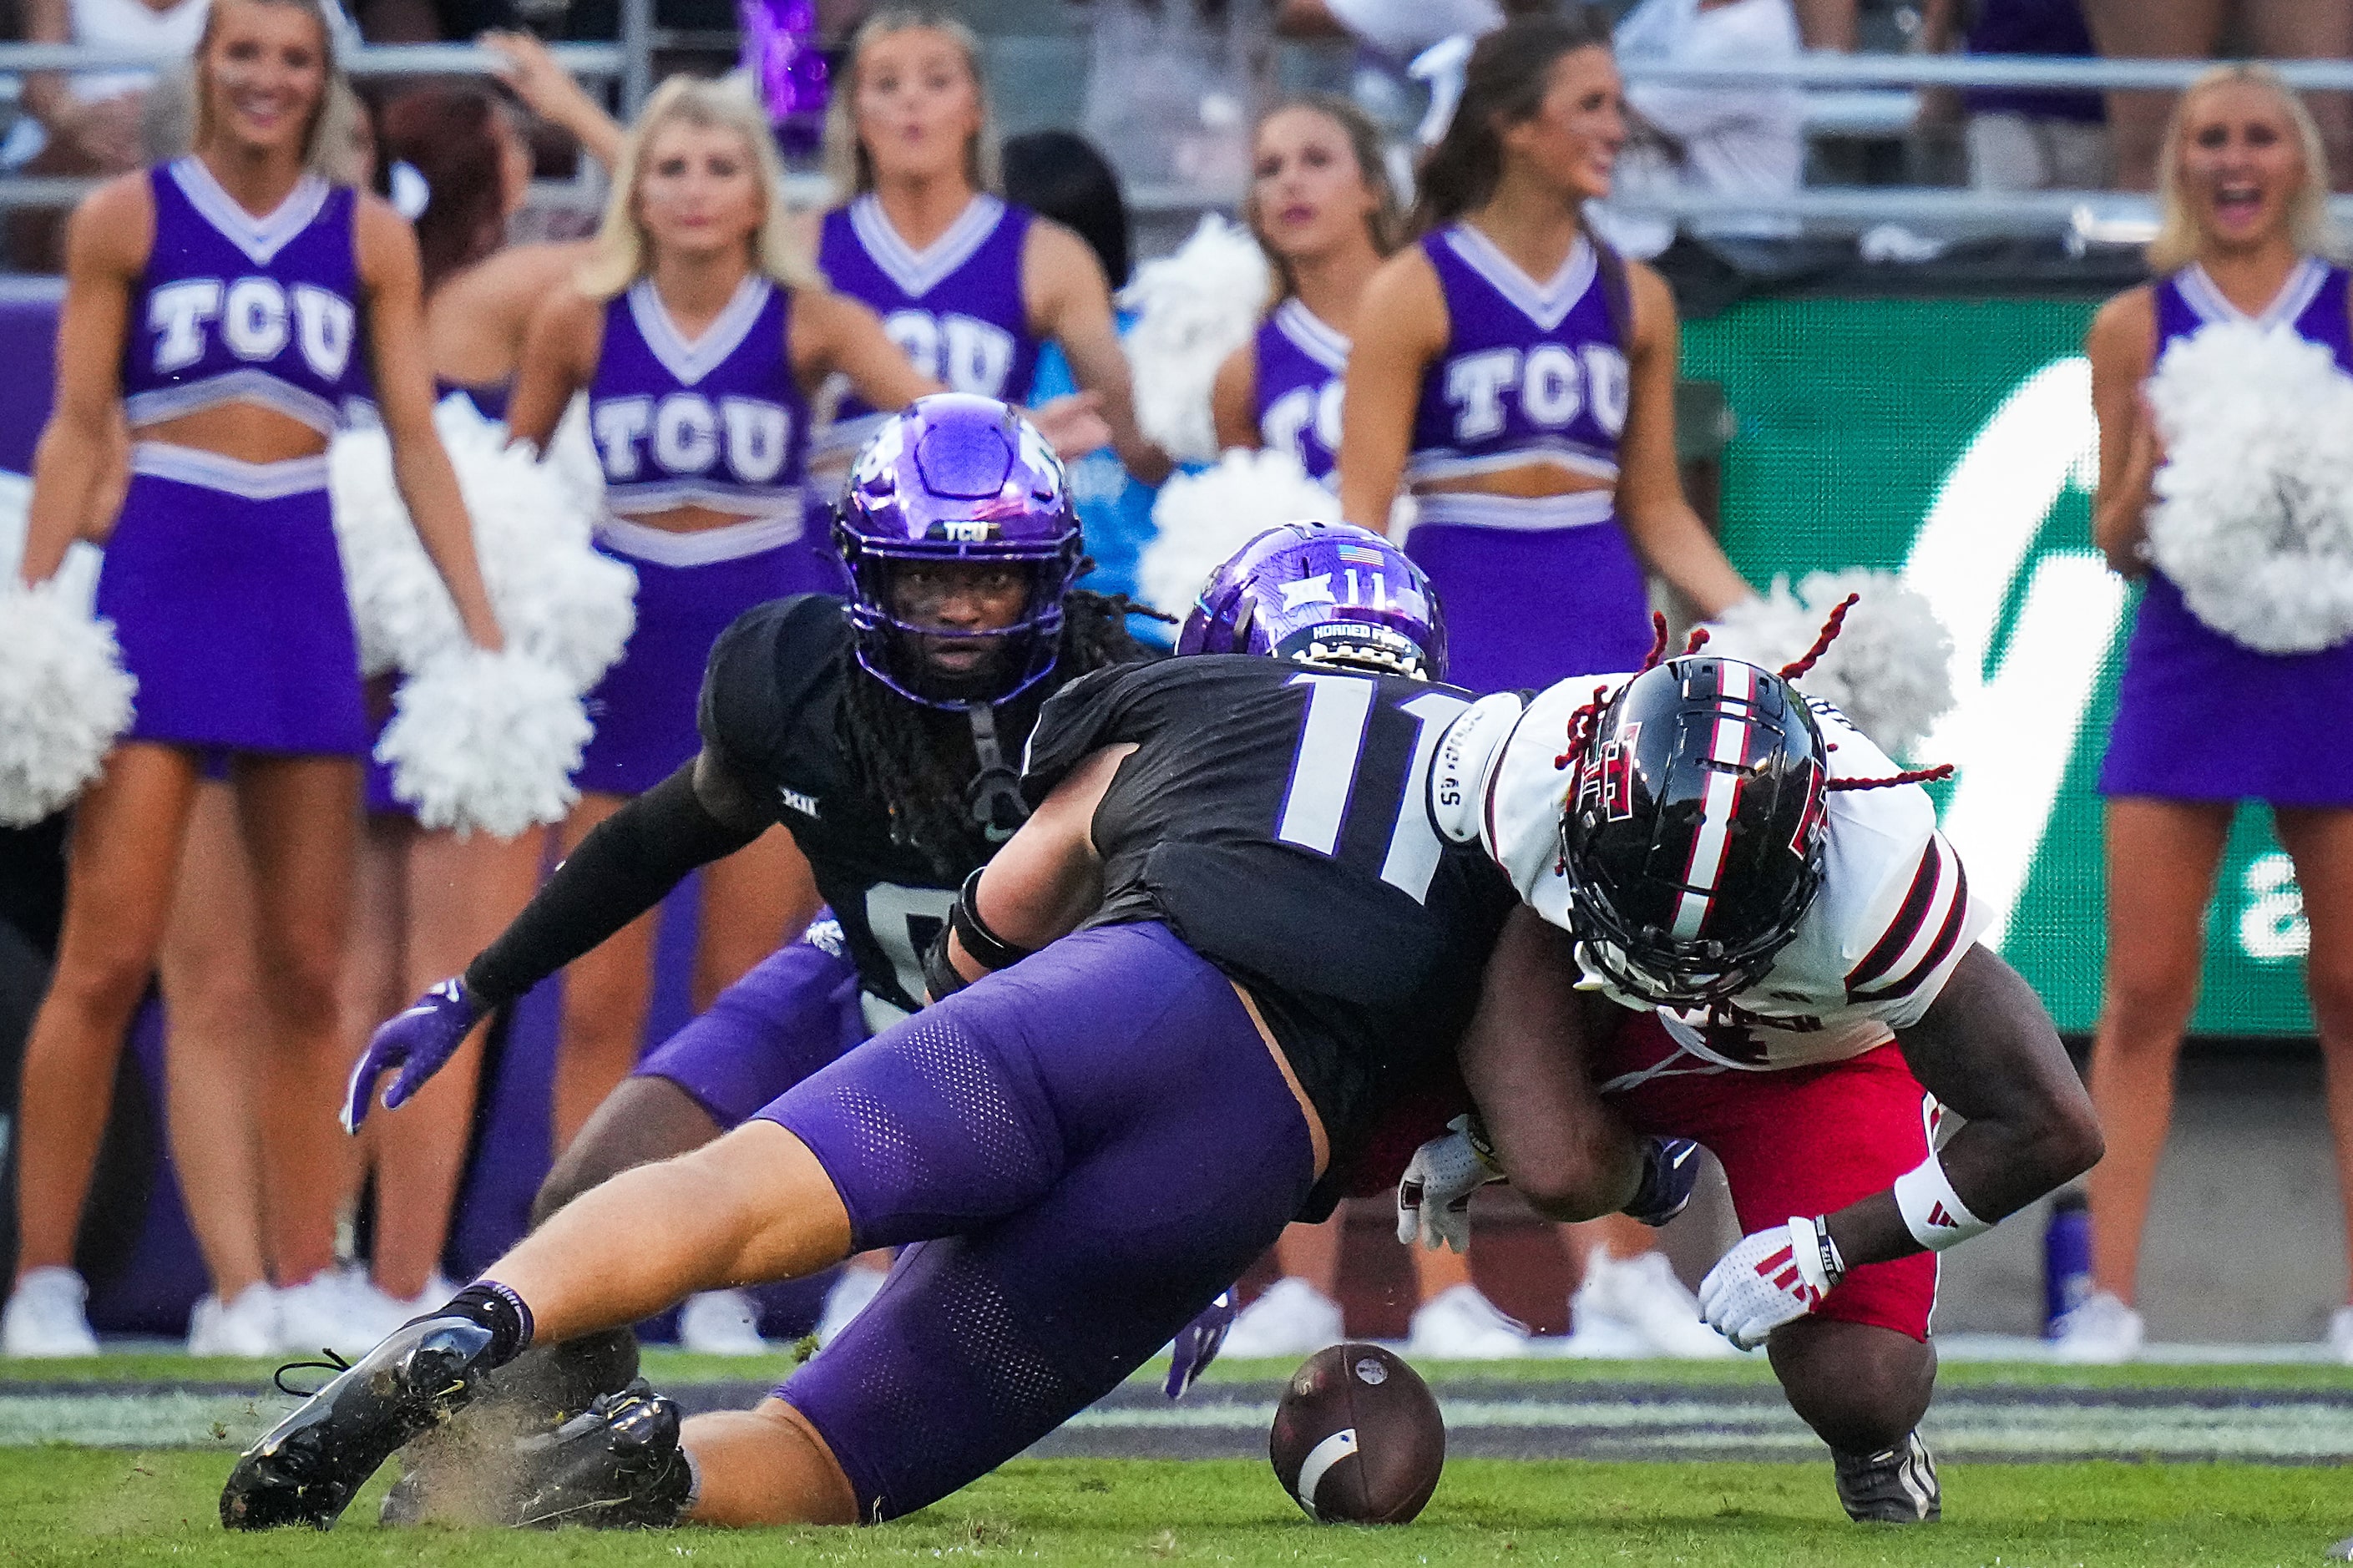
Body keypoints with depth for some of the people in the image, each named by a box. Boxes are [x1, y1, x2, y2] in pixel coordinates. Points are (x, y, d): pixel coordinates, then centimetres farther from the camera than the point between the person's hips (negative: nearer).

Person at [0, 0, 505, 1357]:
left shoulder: (370, 239, 10)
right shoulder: (128, 219, 3)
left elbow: (417, 438, 10)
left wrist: (483, 621, 3)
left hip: (301, 597, 3)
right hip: (159, 584, -3)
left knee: (310, 970, 3)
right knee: (110, 955, -8)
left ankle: (308, 1281, 6)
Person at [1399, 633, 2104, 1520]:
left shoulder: (1874, 876, -42)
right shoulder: (1530, 773, -36)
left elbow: (2053, 1131, -32)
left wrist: (1824, 1248, -27)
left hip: (1816, 1053, -2)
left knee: (1856, 1396, -19)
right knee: (1551, 1176, -30)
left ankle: (1877, 1454, 21)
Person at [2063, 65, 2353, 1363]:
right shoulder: (2134, 327, 5)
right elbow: (2116, 546, 6)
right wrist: (2154, 465, -13)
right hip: (2182, 667, 0)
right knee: (2142, 992, -4)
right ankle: (2109, 1291, -3)